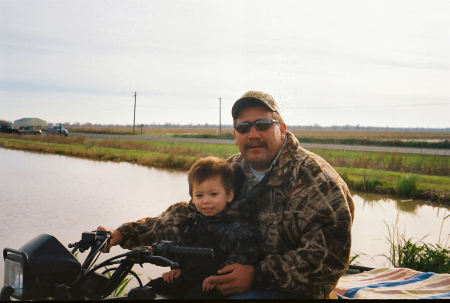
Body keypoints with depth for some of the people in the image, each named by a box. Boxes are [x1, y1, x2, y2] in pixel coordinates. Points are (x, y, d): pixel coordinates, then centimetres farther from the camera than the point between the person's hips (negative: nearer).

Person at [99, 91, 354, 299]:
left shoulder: (314, 179, -14)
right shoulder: (232, 171, 8)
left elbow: (331, 256, -20)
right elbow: (186, 215, 12)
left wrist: (257, 276, -25)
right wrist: (125, 234, 1)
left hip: (291, 291, -6)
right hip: (229, 281, 7)